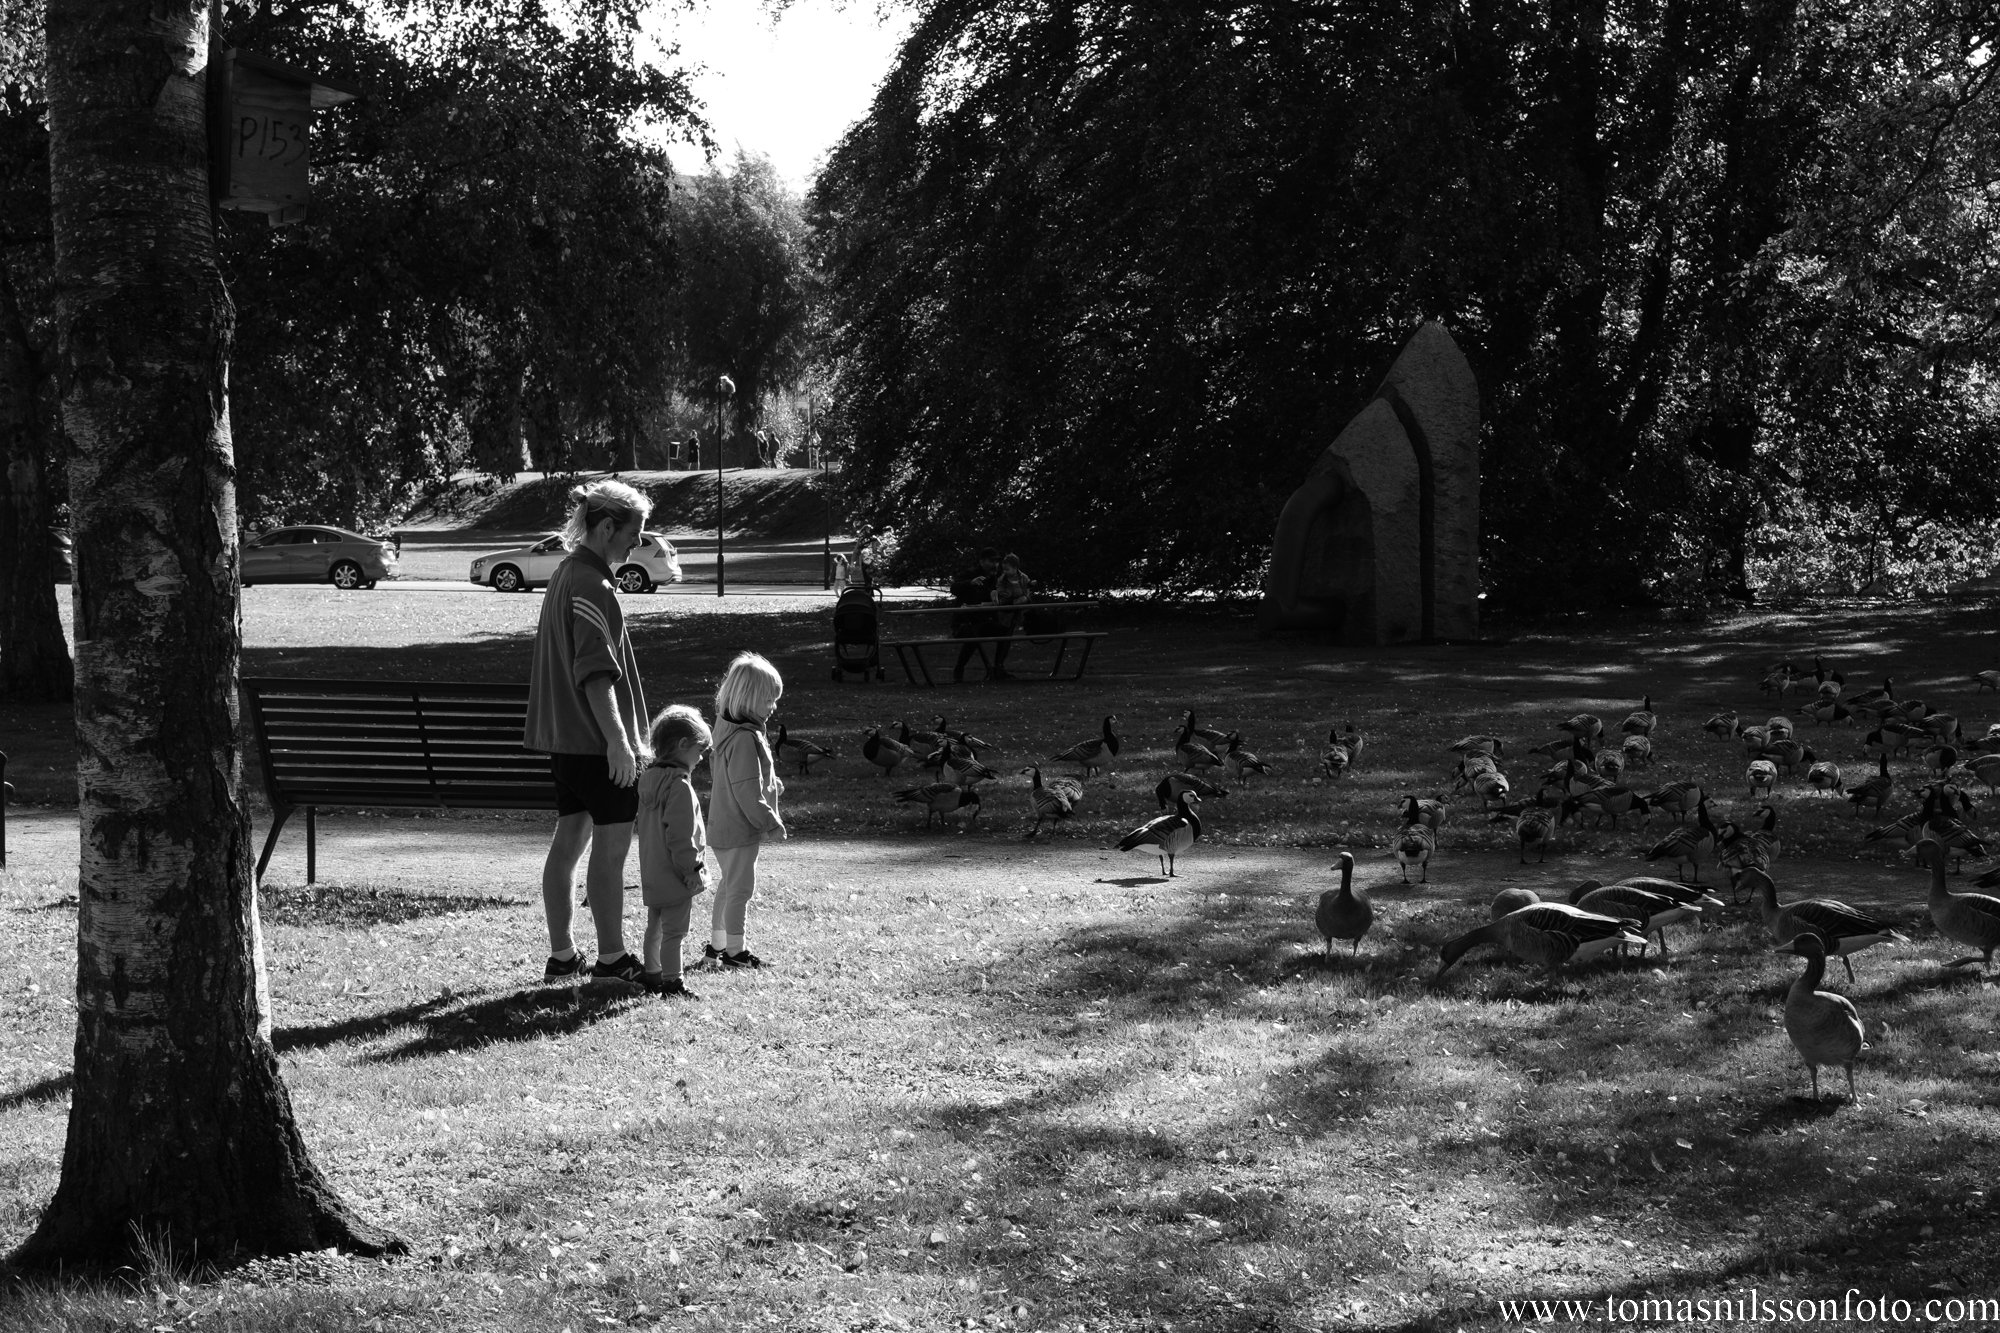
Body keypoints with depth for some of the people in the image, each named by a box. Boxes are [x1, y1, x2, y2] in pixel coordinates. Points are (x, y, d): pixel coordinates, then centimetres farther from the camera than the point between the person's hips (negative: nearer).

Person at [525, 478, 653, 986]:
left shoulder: (565, 575, 15)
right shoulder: (592, 586, -16)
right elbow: (596, 673, -22)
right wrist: (618, 740, -23)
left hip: (565, 736, 10)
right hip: (597, 739, -10)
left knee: (569, 839, 11)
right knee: (611, 845, -4)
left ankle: (561, 955, 15)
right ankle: (611, 959, 0)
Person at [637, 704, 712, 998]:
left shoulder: (649, 779, 8)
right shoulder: (679, 786, -21)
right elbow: (681, 837, -23)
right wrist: (691, 871, -15)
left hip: (652, 874, 9)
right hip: (675, 876, -9)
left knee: (655, 927, 19)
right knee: (674, 932, -3)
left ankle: (652, 974, 29)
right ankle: (671, 982, 0)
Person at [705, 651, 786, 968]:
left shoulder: (726, 728, 8)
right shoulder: (745, 739, -24)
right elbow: (748, 793, -25)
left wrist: (770, 784, 18)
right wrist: (771, 822, -15)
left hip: (722, 826, 10)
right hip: (740, 829, -10)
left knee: (729, 884, 21)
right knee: (740, 887, 0)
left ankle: (716, 943, 30)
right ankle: (734, 950, 9)